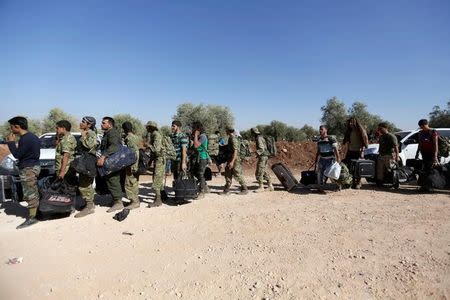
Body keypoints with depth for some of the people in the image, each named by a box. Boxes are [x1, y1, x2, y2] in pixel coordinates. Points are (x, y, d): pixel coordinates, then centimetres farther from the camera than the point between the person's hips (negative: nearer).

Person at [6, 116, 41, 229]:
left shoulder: (25, 139, -21)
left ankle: (32, 218, 3)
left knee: (30, 194, -4)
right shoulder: (31, 136, 11)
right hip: (33, 166, 10)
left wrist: (11, 142, -7)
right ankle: (36, 212, 27)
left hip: (28, 169, -10)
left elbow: (17, 154, -15)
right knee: (33, 193, 17)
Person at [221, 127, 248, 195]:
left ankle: (244, 189, 11)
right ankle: (226, 190, 15)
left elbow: (235, 151, -24)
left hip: (234, 160, -10)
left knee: (238, 175, -2)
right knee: (228, 175, 10)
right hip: (230, 159, 10)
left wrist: (232, 162, -27)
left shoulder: (234, 139, -18)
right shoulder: (230, 138, 13)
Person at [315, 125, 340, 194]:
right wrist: (316, 160, 17)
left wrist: (338, 158, -19)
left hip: (330, 159, -5)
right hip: (322, 159, 5)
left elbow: (335, 149, -13)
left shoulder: (331, 139, -10)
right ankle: (320, 188, 10)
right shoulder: (319, 140, 9)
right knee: (320, 173, 0)